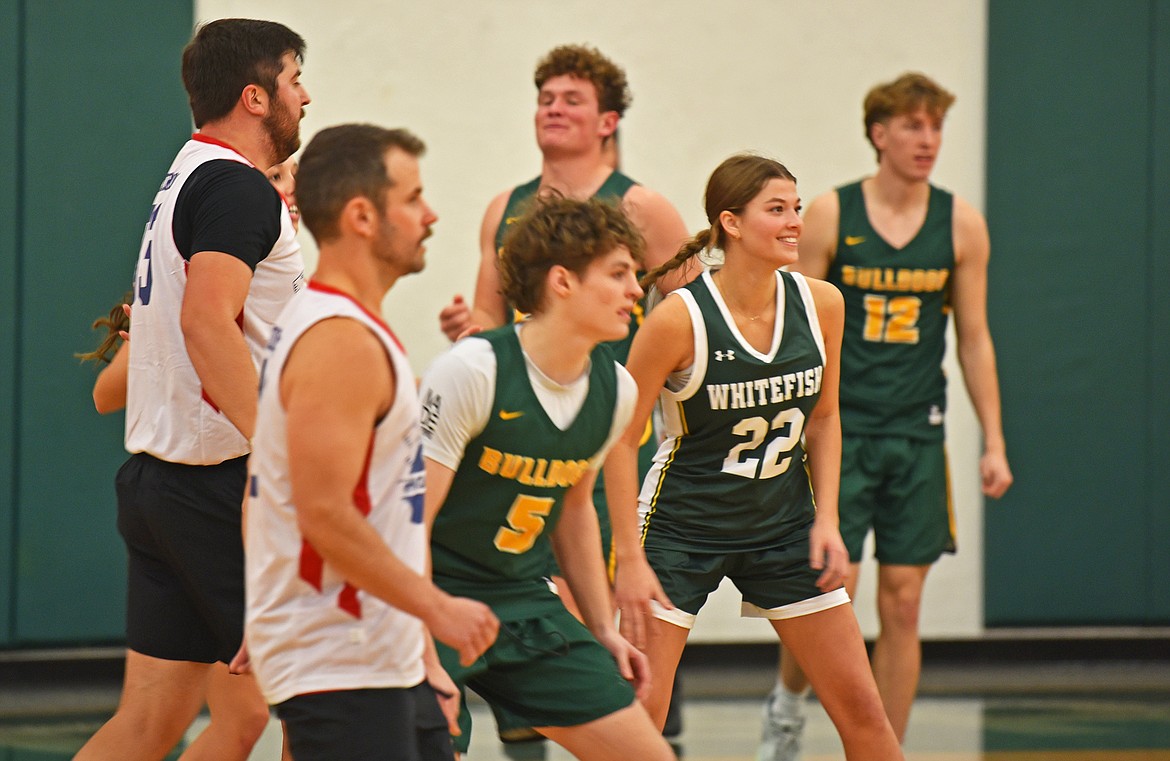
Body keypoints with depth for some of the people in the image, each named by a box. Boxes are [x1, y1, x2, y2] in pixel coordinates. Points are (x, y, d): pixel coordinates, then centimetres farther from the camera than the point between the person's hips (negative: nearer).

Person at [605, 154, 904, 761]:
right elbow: (621, 438, -13)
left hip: (783, 527, 5)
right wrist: (631, 558, -16)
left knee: (861, 708, 4)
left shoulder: (820, 304, -6)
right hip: (682, 526, -5)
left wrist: (826, 518, -1)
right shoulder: (679, 318, -20)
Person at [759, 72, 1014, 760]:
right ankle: (788, 701, 22)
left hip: (917, 434, 2)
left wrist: (994, 442, 4)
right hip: (838, 428, -2)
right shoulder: (830, 216, -4)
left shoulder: (961, 224, 2)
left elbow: (975, 339, 8)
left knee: (903, 603, 2)